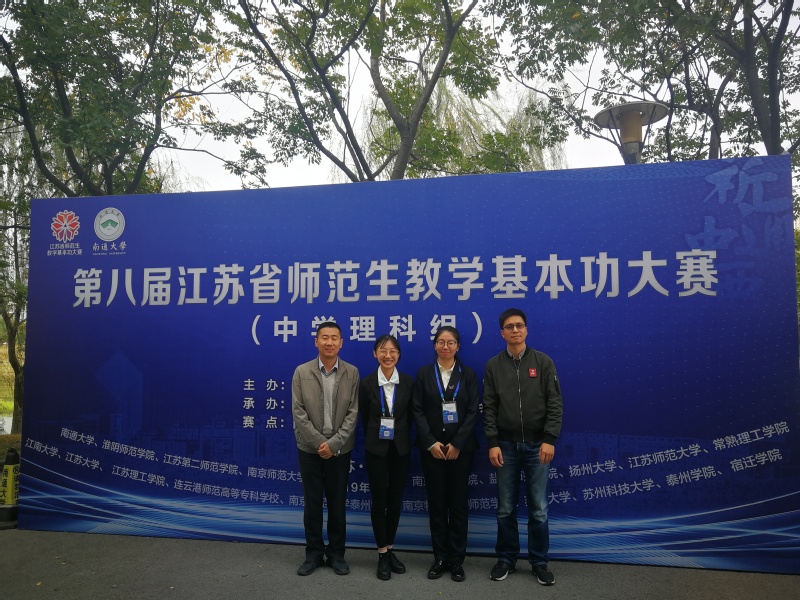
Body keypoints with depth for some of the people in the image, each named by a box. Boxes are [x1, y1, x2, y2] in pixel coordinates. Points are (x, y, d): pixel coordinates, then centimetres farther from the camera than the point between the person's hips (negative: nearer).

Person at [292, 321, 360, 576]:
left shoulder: (352, 373, -1)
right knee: (312, 503, 9)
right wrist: (319, 442, -12)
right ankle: (314, 552, 23)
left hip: (340, 449, 0)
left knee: (337, 503, 9)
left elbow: (353, 412, -5)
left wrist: (334, 443, -13)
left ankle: (336, 553, 23)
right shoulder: (302, 372, -2)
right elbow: (298, 412, -5)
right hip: (310, 448, 0)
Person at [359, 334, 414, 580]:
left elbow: (409, 417, 6)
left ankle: (390, 549, 26)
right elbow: (365, 418, 3)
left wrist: (400, 437, 9)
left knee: (396, 500, 10)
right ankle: (382, 554, 17)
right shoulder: (367, 383, -7)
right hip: (376, 449, -2)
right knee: (379, 500, 4)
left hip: (401, 449, 2)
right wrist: (375, 439, 9)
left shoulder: (408, 382, -2)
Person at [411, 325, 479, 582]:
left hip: (461, 447, 0)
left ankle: (457, 559, 15)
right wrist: (431, 443, -11)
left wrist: (457, 443, -11)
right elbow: (417, 410, -1)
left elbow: (473, 411, -2)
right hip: (432, 447, 0)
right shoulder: (423, 374, 4)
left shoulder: (468, 374, 4)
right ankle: (440, 558, 16)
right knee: (436, 502, 5)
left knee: (458, 502, 5)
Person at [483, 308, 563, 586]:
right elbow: (489, 408, 1)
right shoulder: (493, 366, 2)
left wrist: (550, 439, -11)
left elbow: (554, 403, -3)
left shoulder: (543, 362, 0)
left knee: (538, 508, 5)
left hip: (537, 445, -1)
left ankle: (539, 562, 20)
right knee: (506, 508, 9)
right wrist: (493, 443, -6)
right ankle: (506, 559, 23)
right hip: (506, 445, 1)